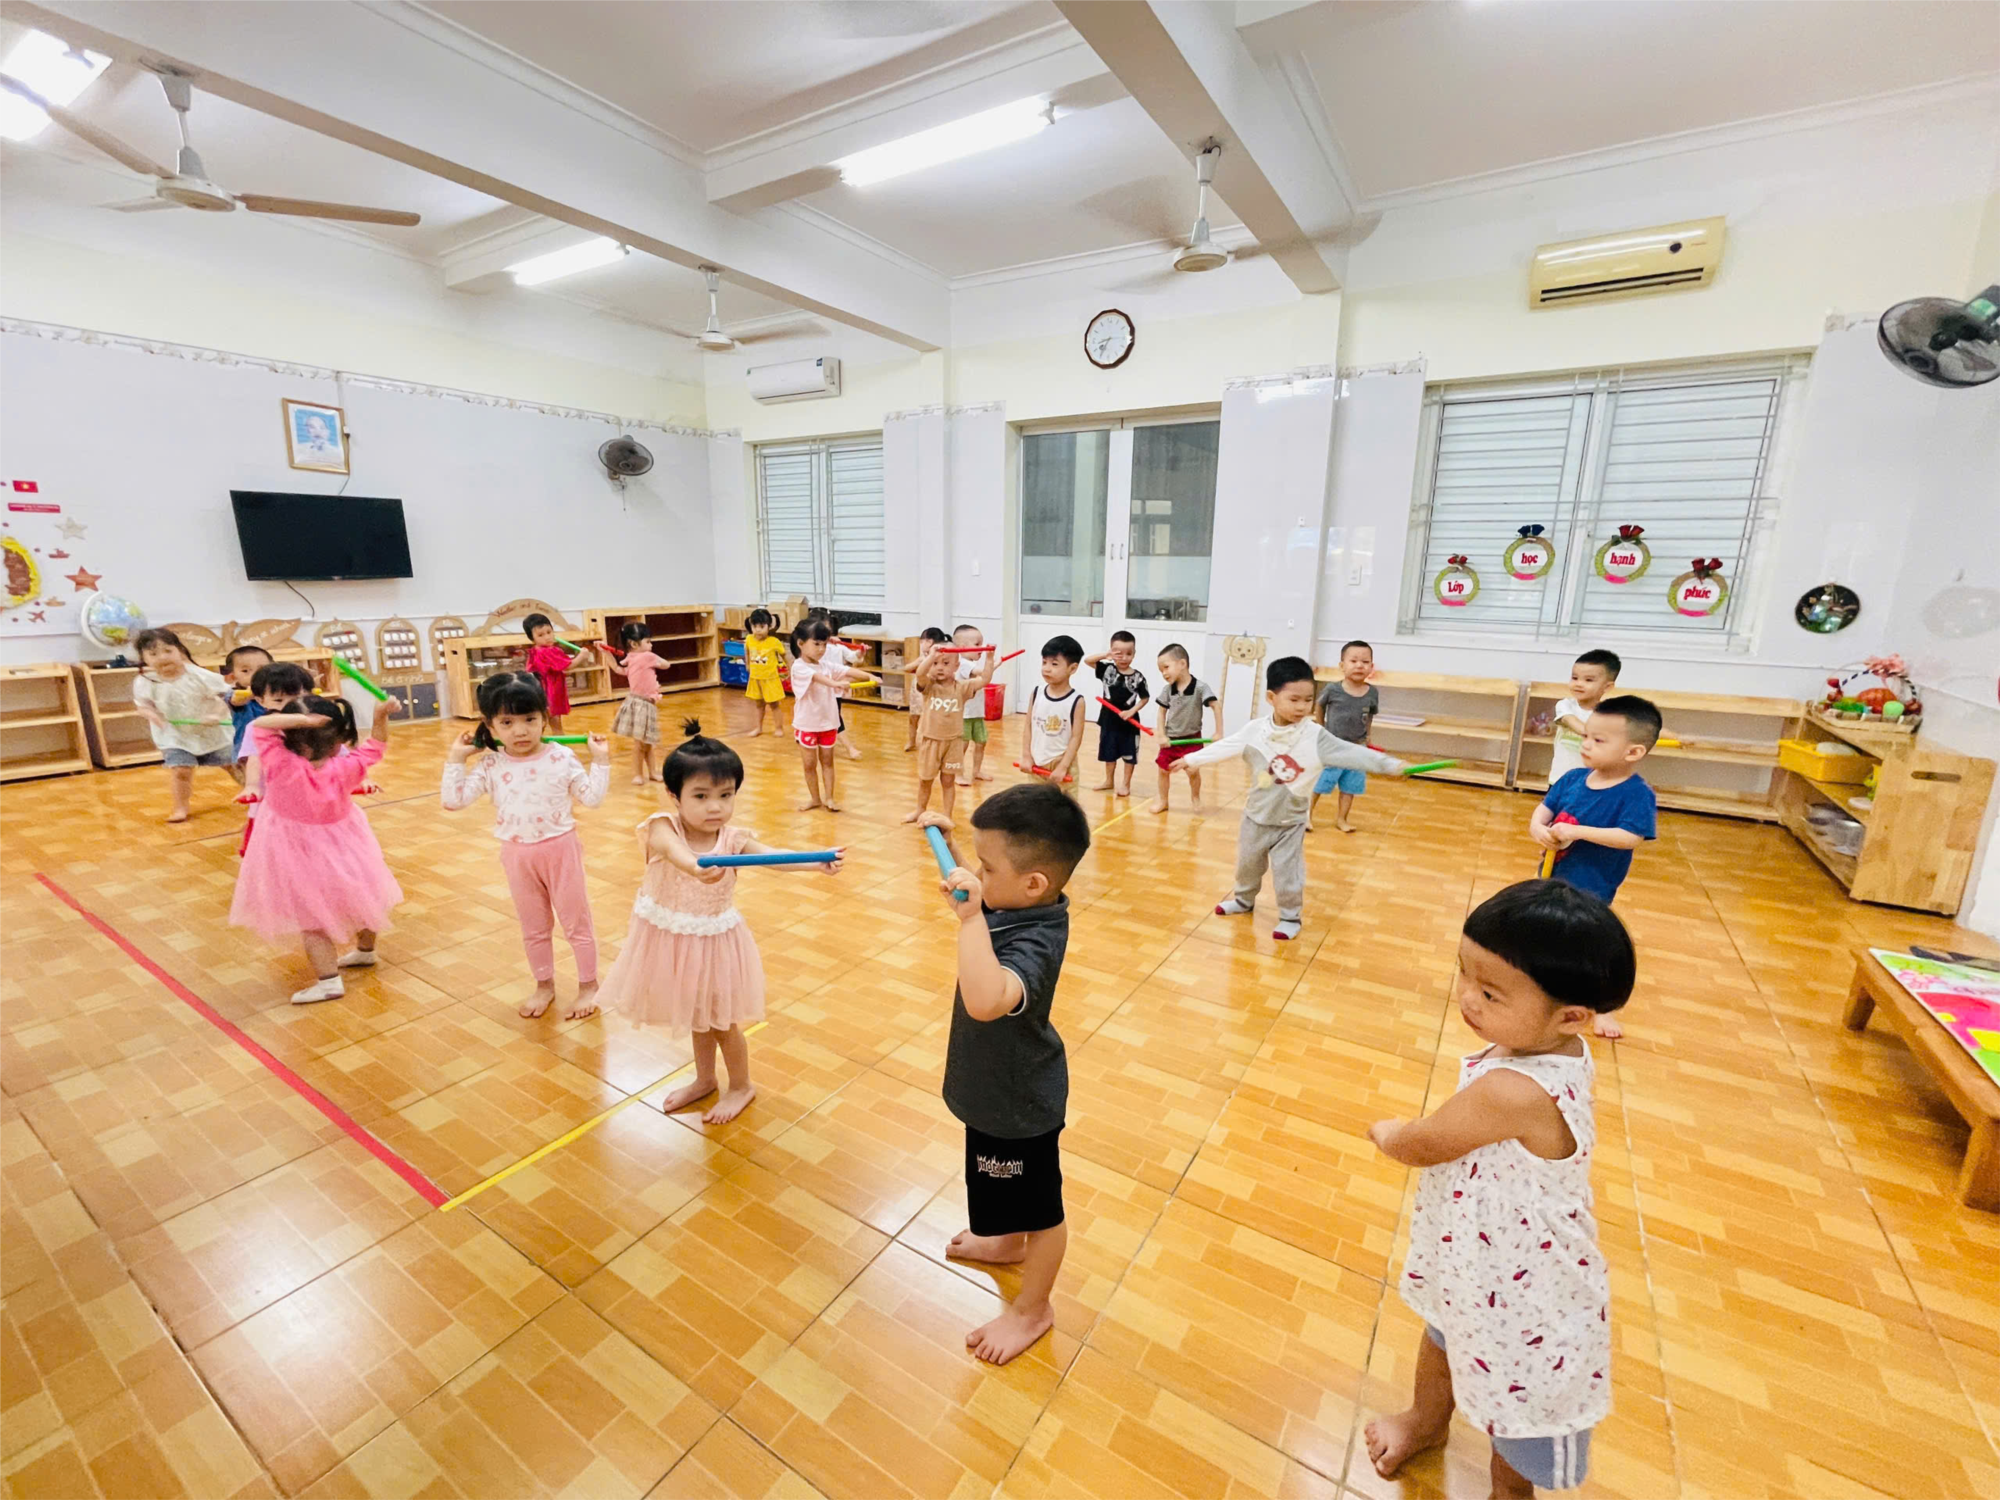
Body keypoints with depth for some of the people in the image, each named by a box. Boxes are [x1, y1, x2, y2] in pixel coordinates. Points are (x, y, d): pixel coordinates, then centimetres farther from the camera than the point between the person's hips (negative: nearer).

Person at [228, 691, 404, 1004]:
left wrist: (302, 720, -36)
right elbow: (375, 747, -5)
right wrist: (381, 715, -19)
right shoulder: (345, 769, -21)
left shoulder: (283, 766, -28)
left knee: (311, 915, 4)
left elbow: (260, 726, -24)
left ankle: (329, 979, 1)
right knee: (359, 896, 23)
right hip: (343, 844, 4)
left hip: (299, 853, -3)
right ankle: (365, 950, 44)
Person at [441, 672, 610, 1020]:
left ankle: (589, 985, 24)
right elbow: (454, 800, -7)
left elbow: (592, 797, -9)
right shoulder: (490, 765, -5)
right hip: (518, 855, 3)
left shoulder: (561, 758, -11)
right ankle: (544, 985, 36)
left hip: (560, 848, -3)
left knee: (576, 921, 9)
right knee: (533, 927, 18)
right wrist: (456, 759, -8)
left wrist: (600, 760, -15)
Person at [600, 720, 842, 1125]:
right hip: (670, 938, 1)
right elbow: (673, 849, -44)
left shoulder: (733, 838, -17)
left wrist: (817, 862, -54)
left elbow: (772, 855, -34)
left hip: (714, 939, -1)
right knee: (698, 1015, 22)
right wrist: (696, 867, -68)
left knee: (719, 1018, 12)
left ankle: (742, 1086, 37)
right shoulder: (663, 827, -21)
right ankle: (704, 1079, 47)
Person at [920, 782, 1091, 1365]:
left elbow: (986, 1001, -59)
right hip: (999, 1084, 9)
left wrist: (971, 917, -55)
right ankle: (1008, 1243, 61)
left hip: (1019, 1102, -9)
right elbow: (981, 889, 9)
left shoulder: (1033, 944, -40)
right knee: (1008, 1193, 35)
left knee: (1038, 1206, 18)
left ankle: (1032, 1308, 42)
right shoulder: (1017, 905, -13)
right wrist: (946, 843, -5)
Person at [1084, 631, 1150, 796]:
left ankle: (1125, 784, 21)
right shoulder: (1107, 669, -6)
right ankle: (1109, 781, 34)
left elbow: (1145, 698, -3)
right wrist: (1106, 655, -18)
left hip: (1129, 722, -2)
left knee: (1129, 755, 8)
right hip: (1108, 720, 2)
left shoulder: (1137, 677, -11)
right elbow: (1087, 660, -8)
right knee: (1108, 753, 17)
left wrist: (1132, 711, -16)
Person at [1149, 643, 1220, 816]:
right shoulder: (1167, 690, -6)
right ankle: (1162, 801, 25)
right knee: (1163, 770, 7)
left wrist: (1218, 733, -20)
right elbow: (1162, 712, 2)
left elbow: (1216, 706, -17)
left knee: (1193, 771, -3)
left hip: (1192, 738, -4)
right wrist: (1162, 736, -6)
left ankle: (1196, 801, 21)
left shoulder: (1200, 687, -19)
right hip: (1170, 738, 4)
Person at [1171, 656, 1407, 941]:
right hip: (1256, 816, 3)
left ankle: (1291, 917, 26)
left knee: (1287, 874, 4)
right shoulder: (1255, 730, -12)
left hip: (1290, 822, -2)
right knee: (1247, 864, 21)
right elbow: (1224, 747, -4)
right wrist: (1192, 759, 0)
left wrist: (1389, 764, -31)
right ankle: (1244, 900, 46)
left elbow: (1351, 753, -22)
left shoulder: (1315, 736, -17)